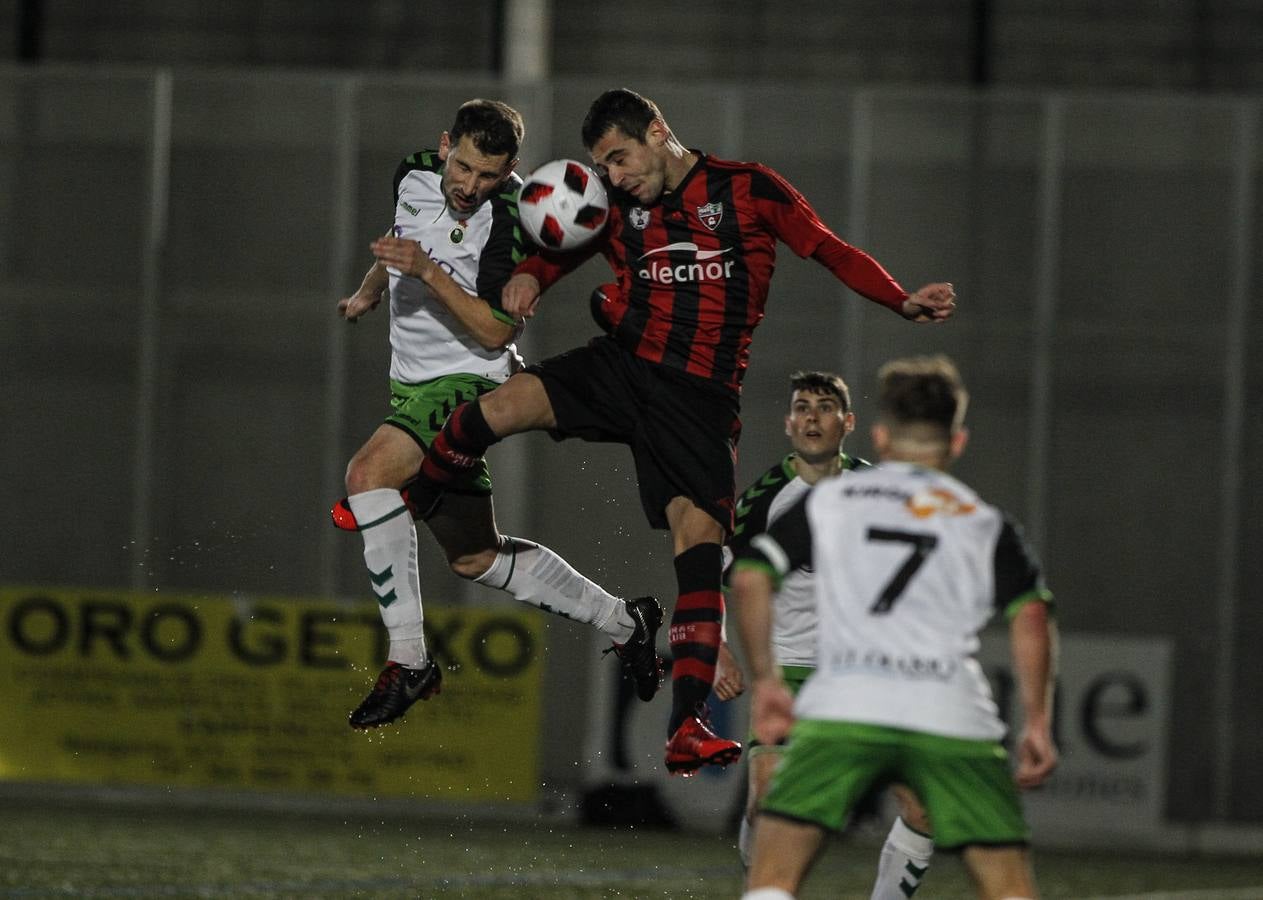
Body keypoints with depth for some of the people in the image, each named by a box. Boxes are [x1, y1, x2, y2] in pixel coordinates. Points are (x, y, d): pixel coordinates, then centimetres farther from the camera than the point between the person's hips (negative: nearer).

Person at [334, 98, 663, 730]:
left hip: (469, 382, -8)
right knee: (474, 558, 14)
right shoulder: (414, 175, 0)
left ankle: (407, 661, -26)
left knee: (368, 473, -31)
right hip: (414, 386, 8)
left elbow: (498, 330, -24)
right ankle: (625, 623, 31)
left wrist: (429, 272, -32)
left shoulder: (509, 219, -20)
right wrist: (368, 292, 36)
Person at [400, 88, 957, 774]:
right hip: (621, 366, 2)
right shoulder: (615, 205, 11)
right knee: (495, 412, -21)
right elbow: (557, 252, 24)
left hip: (699, 400, -2)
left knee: (700, 543, -14)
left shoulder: (748, 190, 1)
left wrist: (904, 302, -13)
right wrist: (527, 277, 0)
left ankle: (686, 728, -13)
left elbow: (831, 251, 0)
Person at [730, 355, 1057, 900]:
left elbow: (749, 578, 7)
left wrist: (763, 680, 15)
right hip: (952, 713, 1)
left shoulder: (829, 499, 17)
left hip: (841, 706, -1)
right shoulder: (984, 522, 17)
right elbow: (1030, 615, 2)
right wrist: (1037, 722, 4)